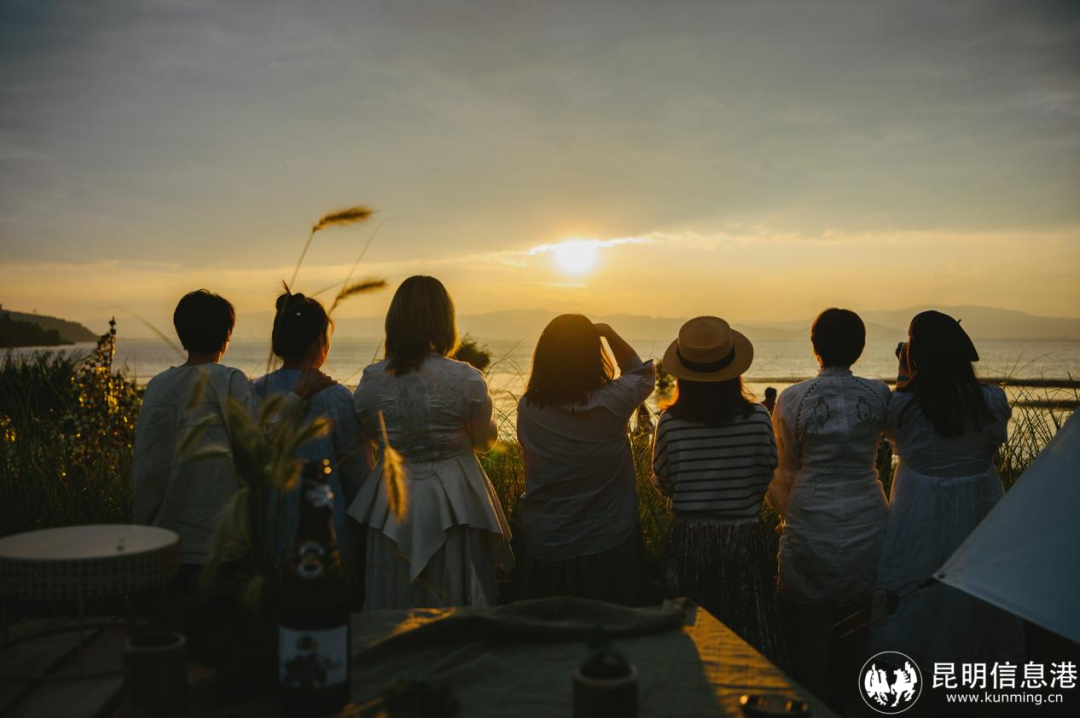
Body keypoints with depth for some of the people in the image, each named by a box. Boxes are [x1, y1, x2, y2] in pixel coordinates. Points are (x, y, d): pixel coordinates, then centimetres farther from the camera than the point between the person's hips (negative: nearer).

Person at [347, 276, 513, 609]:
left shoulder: (371, 380, -9)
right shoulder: (467, 380, -15)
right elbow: (485, 440, 0)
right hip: (454, 503, -2)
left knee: (394, 609, 15)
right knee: (454, 605, 13)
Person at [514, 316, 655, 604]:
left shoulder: (527, 408, -15)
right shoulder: (613, 402, -19)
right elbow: (643, 373, 2)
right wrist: (610, 333, -3)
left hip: (545, 550, 2)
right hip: (608, 548, -1)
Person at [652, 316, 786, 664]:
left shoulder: (670, 423, -12)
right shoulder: (758, 418, -12)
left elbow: (662, 484, 2)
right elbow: (766, 478, 1)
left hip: (688, 540, 0)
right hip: (743, 540, 0)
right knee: (748, 646, 13)